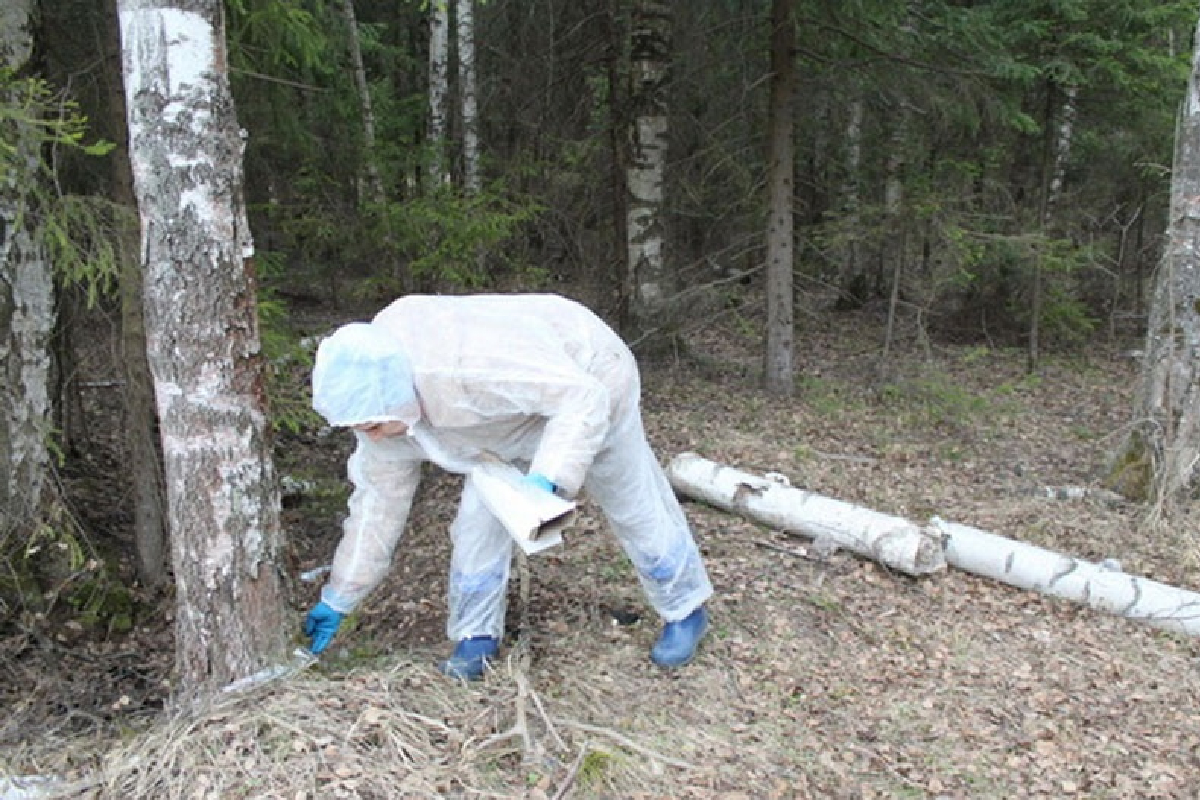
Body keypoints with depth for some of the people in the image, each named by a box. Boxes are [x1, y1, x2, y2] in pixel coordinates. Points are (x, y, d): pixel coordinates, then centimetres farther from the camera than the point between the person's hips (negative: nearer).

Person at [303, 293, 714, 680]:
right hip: (516, 415, 6)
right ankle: (478, 634, 14)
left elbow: (584, 398, -41)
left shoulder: (464, 366, -45)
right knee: (480, 516, -5)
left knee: (633, 504, 8)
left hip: (586, 379, -6)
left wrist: (547, 478, -54)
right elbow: (380, 498, -7)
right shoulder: (379, 402, -19)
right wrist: (339, 598, -2)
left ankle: (686, 612, 30)